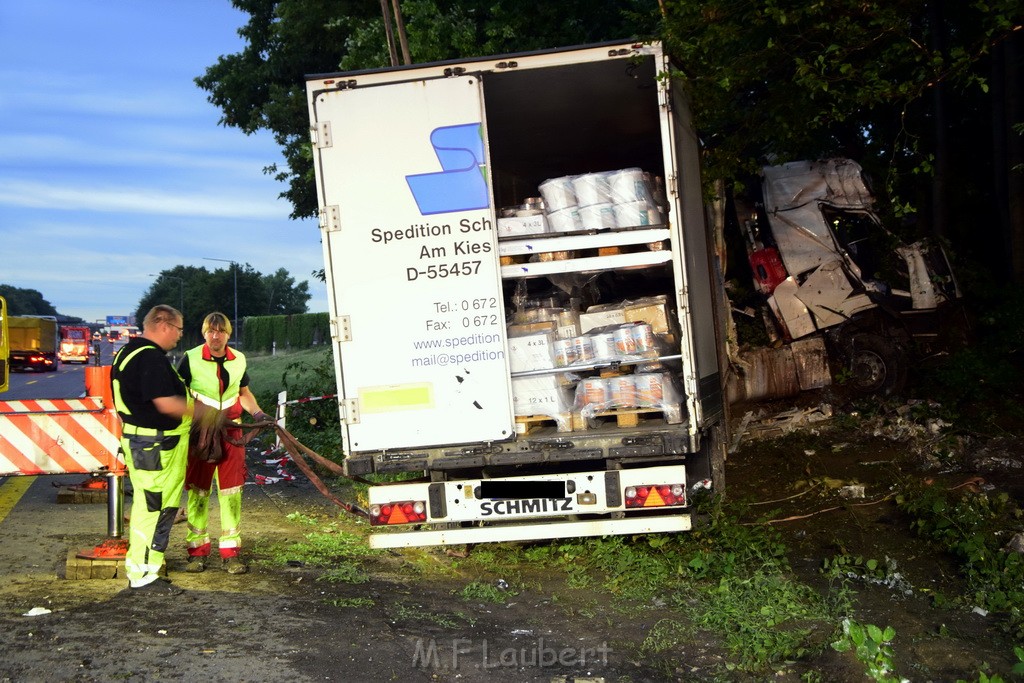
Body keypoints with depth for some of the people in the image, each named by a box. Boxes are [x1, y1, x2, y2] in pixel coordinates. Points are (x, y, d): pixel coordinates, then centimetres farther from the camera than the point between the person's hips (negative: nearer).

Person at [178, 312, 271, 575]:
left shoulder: (238, 360, 7)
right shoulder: (191, 359, -4)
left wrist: (257, 413, 4)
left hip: (231, 433, 3)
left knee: (231, 492, 2)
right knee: (198, 492, 3)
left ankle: (230, 553, 9)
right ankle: (197, 551, 14)